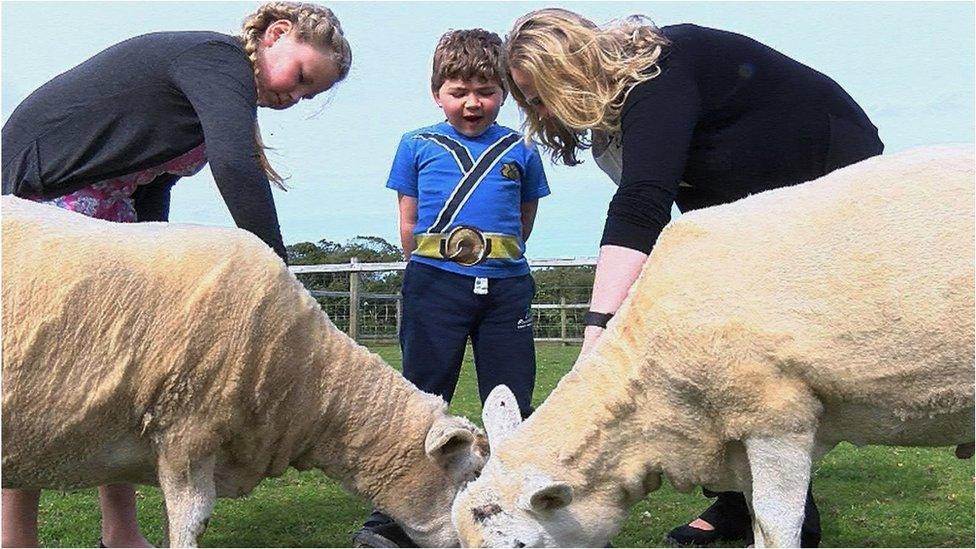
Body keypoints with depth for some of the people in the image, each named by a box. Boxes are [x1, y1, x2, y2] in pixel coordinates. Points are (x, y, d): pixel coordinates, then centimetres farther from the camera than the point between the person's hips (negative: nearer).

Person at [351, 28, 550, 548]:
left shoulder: (520, 150, 9)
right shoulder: (417, 145, 7)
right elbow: (408, 224, 10)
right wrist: (431, 272, 11)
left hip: (506, 287, 2)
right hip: (434, 285, -1)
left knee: (513, 407, 5)